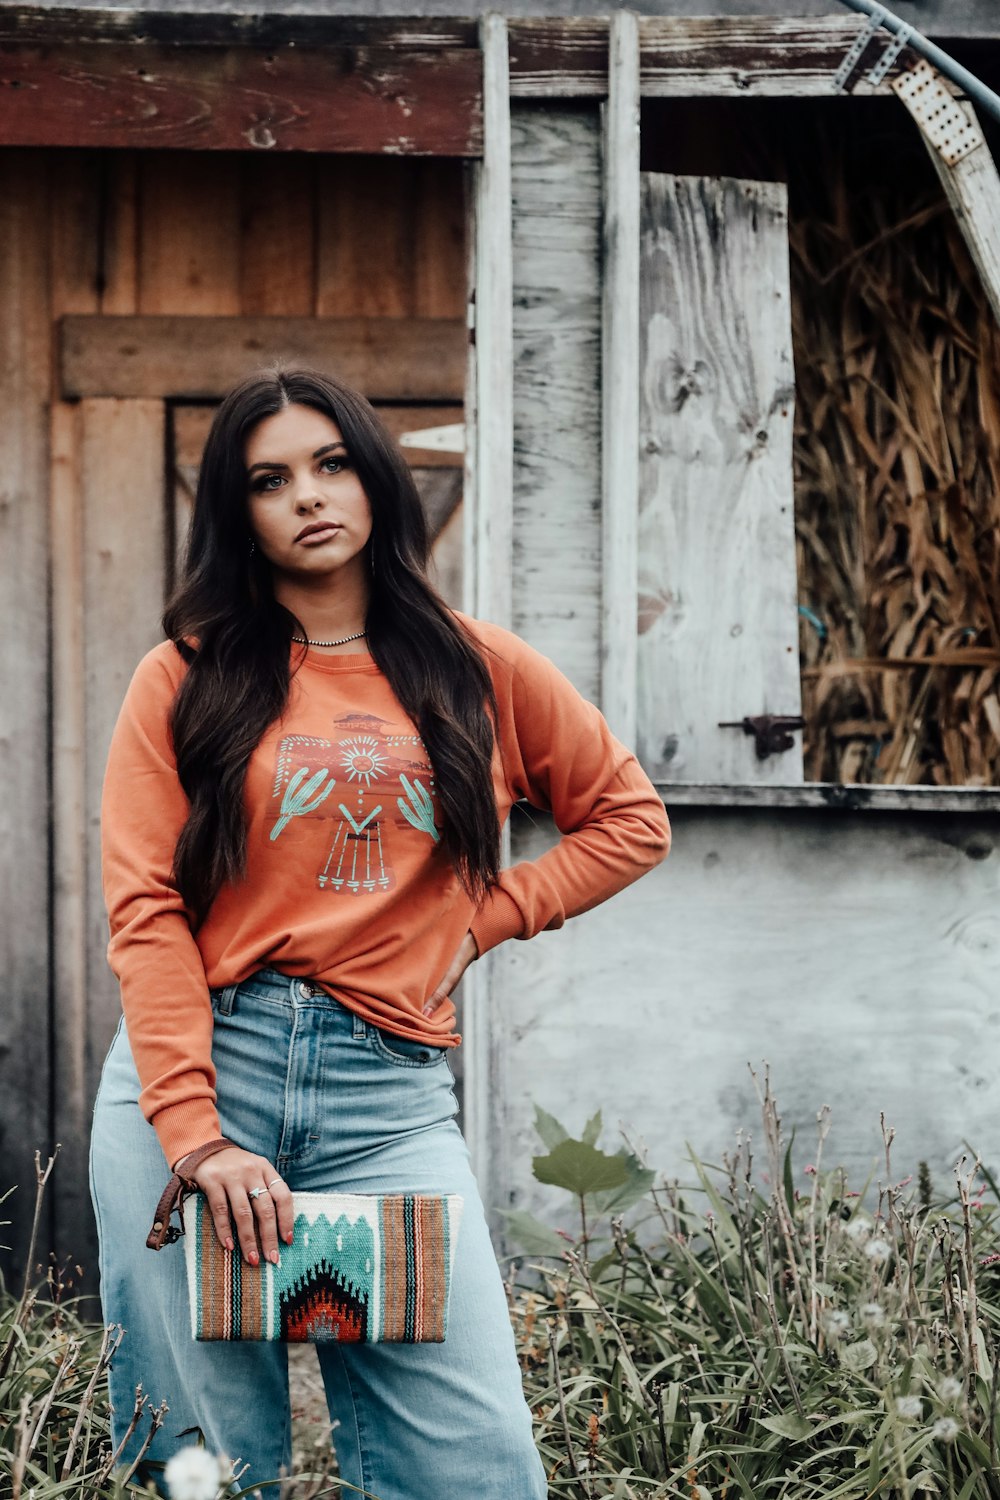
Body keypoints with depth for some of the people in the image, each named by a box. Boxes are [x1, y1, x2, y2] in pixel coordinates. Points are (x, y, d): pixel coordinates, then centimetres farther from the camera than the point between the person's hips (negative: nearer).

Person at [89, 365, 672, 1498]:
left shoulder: (479, 672, 12)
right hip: (191, 1071, -1)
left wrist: (483, 918, 7)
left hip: (388, 1093, 1)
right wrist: (197, 1138, -14)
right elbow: (146, 915, -2)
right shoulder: (185, 681, 7)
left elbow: (630, 821, 23)